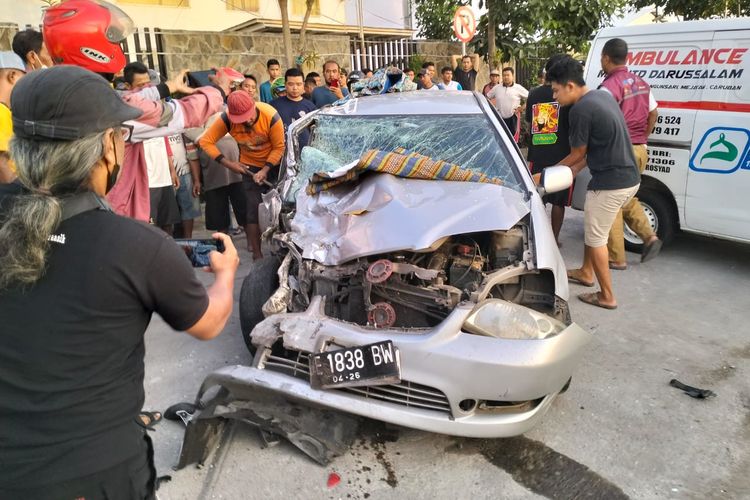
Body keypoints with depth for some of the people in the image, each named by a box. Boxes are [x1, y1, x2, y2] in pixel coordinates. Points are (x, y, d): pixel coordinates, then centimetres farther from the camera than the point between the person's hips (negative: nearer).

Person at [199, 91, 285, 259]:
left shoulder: (271, 116, -30)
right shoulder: (227, 119, -23)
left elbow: (279, 147, -21)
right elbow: (206, 141, -19)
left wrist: (265, 170, -26)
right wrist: (227, 163, -23)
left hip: (274, 163, 0)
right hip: (250, 166, 1)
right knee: (254, 208, -5)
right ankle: (257, 254, 1)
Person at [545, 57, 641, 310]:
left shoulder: (581, 109, -17)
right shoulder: (602, 95, 11)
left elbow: (577, 154, -8)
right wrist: (573, 171, 17)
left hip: (610, 183, -10)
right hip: (628, 178, 10)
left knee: (596, 239, 4)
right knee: (593, 230, 25)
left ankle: (606, 296, 15)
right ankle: (586, 272, 42)